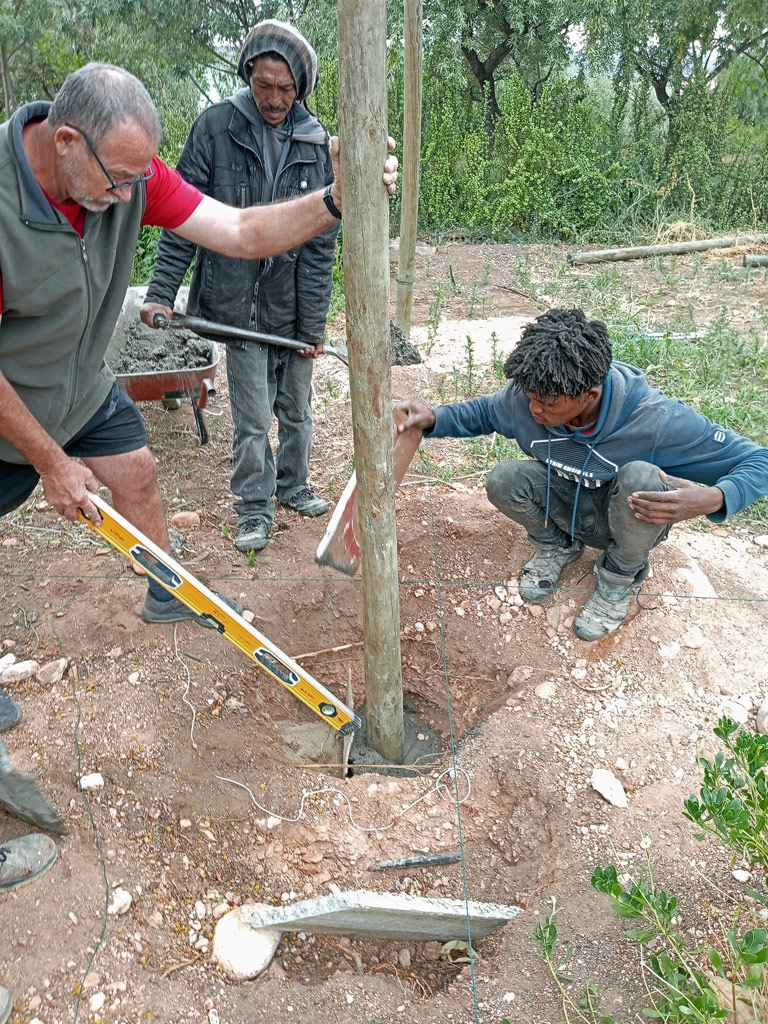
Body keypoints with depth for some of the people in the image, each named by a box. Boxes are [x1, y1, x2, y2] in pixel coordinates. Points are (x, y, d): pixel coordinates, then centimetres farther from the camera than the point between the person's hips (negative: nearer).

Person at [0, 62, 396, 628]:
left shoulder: (131, 170, -16)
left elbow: (242, 233, -18)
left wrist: (337, 199, -35)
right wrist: (51, 461, -19)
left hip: (84, 386, 6)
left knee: (137, 474, 15)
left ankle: (167, 595, 38)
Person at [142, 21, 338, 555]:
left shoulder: (317, 143, 0)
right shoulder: (215, 127, -4)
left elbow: (322, 243, -1)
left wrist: (313, 324, -3)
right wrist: (162, 291, -9)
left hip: (293, 305, 2)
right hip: (238, 303, -2)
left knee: (297, 409, 14)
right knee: (253, 418, 1)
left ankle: (294, 486, 36)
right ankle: (255, 507, 19)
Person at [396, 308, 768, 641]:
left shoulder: (656, 420, -34)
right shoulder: (526, 394, -22)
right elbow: (484, 412, 1)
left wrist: (710, 500, -48)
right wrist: (433, 418, -19)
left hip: (635, 518, -3)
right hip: (567, 507, 3)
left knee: (639, 476, -37)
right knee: (503, 481, -25)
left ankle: (620, 577, -6)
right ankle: (556, 546, 8)